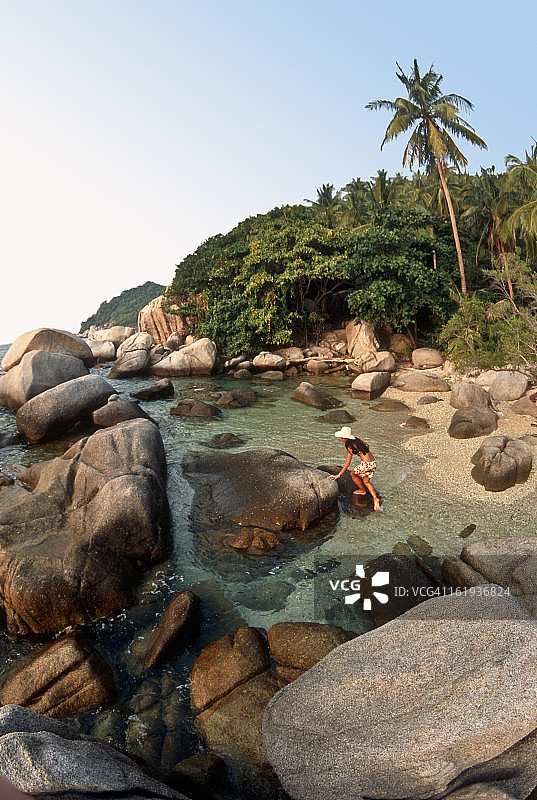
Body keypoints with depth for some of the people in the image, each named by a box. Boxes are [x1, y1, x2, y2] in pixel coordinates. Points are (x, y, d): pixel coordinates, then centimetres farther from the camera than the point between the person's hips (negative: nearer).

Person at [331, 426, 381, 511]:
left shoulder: (350, 447, -12)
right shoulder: (357, 440, 11)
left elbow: (347, 464, -12)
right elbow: (366, 444, 30)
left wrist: (338, 475, -8)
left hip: (366, 464, -8)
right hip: (373, 463, 8)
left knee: (353, 474, 16)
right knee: (366, 481, 22)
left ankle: (362, 490, 31)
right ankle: (375, 499, 12)